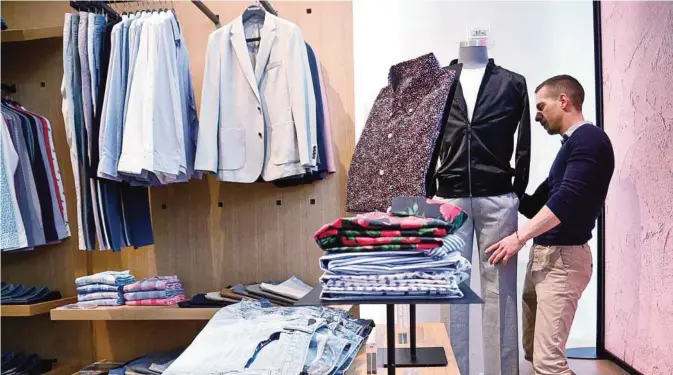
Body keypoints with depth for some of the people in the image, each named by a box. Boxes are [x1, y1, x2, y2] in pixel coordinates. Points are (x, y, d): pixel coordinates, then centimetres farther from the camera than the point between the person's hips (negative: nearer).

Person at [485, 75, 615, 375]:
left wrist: (520, 237, -23)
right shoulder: (572, 143, 19)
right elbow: (539, 203, 22)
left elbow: (566, 200, -23)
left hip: (562, 257, -10)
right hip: (542, 255, 10)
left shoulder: (589, 138, -11)